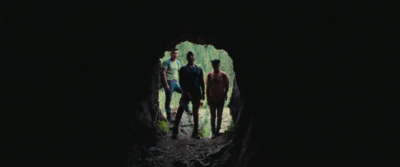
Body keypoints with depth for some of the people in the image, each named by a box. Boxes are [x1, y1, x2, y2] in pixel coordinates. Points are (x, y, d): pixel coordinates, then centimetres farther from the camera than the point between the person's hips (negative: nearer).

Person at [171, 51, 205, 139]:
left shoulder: (199, 69, 12)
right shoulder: (183, 69, 6)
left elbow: (202, 81, 11)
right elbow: (181, 82, 0)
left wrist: (203, 93, 3)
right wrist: (186, 92, -11)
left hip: (197, 93, 2)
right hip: (187, 93, -2)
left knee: (195, 112, 8)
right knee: (180, 109, -16)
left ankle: (195, 132, 15)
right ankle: (175, 130, -12)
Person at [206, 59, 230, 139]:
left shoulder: (223, 75, -3)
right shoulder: (209, 75, 1)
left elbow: (227, 86, 2)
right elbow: (207, 87, 4)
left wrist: (225, 95, -10)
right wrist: (208, 98, 0)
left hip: (221, 99, -1)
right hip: (212, 99, 1)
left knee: (219, 116, 9)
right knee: (213, 116, 5)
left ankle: (217, 131, 21)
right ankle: (213, 132, 12)